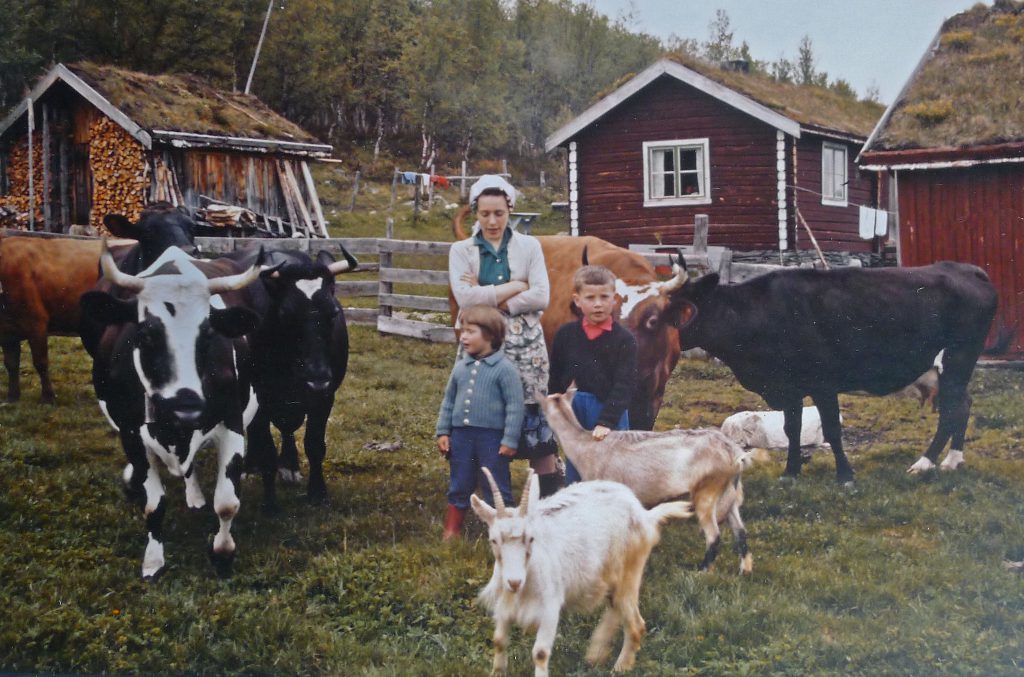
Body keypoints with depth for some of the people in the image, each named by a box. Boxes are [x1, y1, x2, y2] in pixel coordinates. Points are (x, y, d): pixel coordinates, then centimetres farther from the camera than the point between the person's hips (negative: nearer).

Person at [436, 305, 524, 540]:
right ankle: (451, 533, 25)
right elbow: (448, 401, 15)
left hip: (492, 437, -5)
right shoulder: (461, 367, 7)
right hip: (461, 435, 5)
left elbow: (515, 406, -10)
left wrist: (510, 440, -13)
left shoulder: (504, 369, -10)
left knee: (496, 489, 4)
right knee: (459, 487, 15)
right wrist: (443, 432, 9)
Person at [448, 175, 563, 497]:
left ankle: (550, 497, 6)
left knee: (535, 418, -1)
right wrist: (515, 287, -9)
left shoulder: (529, 246, 6)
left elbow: (541, 297, -6)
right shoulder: (461, 250, 6)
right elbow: (464, 297, -11)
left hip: (525, 344, 0)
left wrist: (489, 299, -11)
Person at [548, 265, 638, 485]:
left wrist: (606, 422, -23)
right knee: (574, 480, 13)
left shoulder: (624, 340, -8)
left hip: (611, 417, -3)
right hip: (574, 416, 3)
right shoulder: (566, 334, 2)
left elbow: (624, 386, -14)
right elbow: (555, 380, 10)